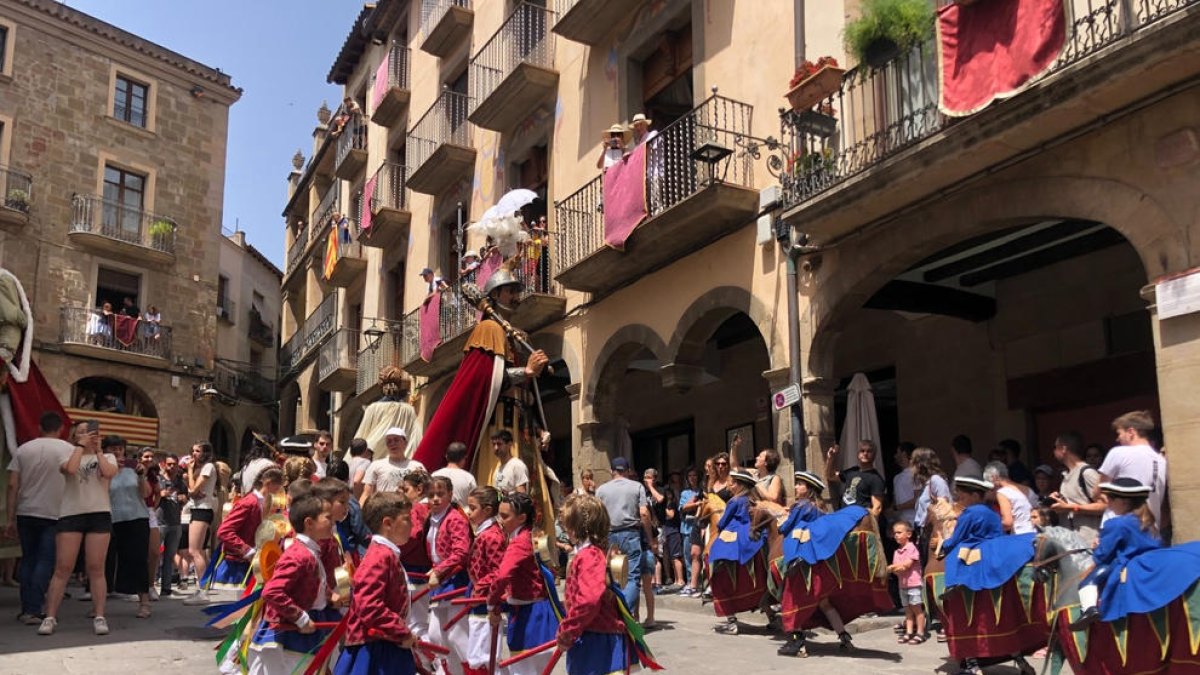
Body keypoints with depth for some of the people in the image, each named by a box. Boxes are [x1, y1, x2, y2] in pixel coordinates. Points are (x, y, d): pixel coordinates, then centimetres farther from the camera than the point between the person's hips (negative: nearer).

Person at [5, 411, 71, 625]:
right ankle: (33, 610, -7)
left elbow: (12, 485, 2)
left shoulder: (23, 449, 5)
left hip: (26, 513, 3)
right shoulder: (69, 450, -3)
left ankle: (26, 609, 15)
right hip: (54, 515, -3)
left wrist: (10, 519, 5)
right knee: (45, 562, 0)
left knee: (28, 560, 13)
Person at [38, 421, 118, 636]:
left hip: (100, 514, 1)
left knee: (96, 569, 1)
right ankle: (50, 617, 1)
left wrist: (97, 449, 0)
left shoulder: (108, 457, 14)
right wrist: (81, 446, -3)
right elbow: (70, 469, -13)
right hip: (70, 514, 0)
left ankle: (99, 617, 2)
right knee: (62, 568, -4)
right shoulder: (69, 454, 11)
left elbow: (109, 473, -10)